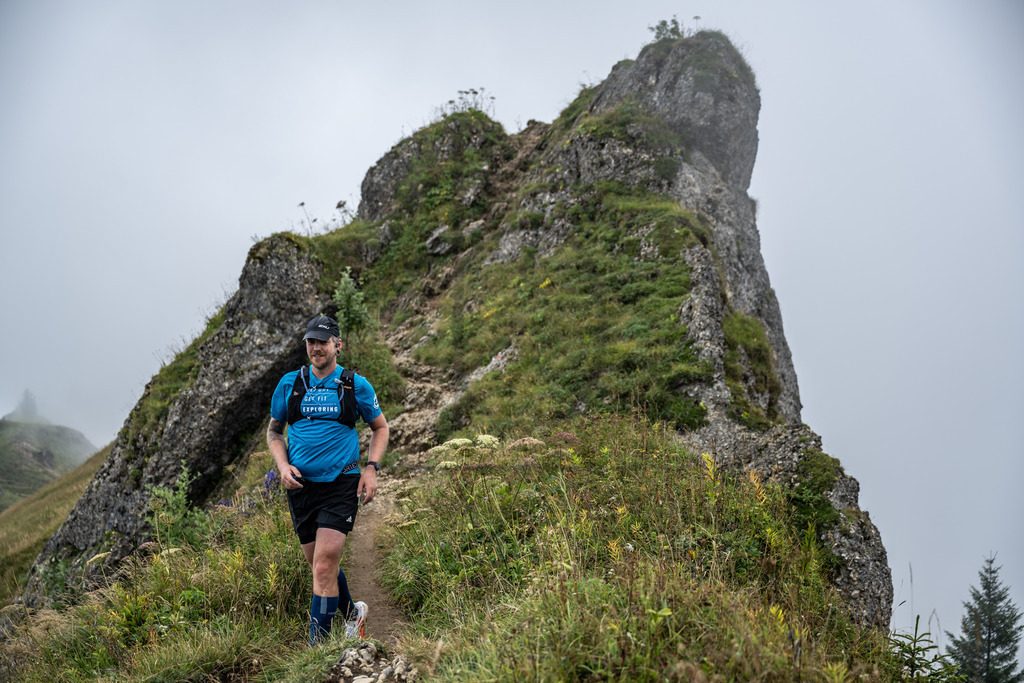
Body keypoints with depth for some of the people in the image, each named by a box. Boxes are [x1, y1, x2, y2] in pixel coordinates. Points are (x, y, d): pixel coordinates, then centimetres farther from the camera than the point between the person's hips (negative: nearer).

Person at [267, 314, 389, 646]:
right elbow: (274, 431, 16)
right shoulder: (289, 384, 6)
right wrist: (283, 466, -2)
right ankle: (352, 612, 41)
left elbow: (380, 427, 12)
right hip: (301, 485, 4)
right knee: (322, 565, 15)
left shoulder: (356, 385, 1)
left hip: (341, 484, -3)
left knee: (324, 569, -12)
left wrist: (371, 468, -1)